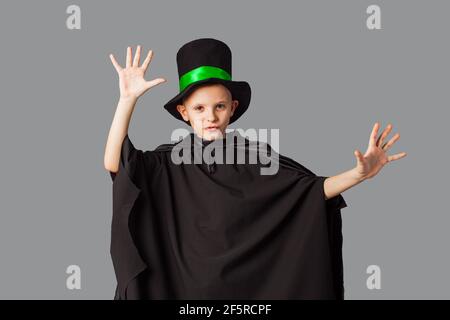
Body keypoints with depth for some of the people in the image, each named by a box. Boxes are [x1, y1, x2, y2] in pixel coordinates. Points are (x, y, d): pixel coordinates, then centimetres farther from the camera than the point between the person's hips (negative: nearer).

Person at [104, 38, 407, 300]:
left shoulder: (253, 154, -3)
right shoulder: (169, 161, -5)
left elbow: (313, 188, -4)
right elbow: (114, 163, -19)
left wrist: (359, 173, -20)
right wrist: (128, 99, -26)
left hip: (250, 283, 1)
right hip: (186, 283, 0)